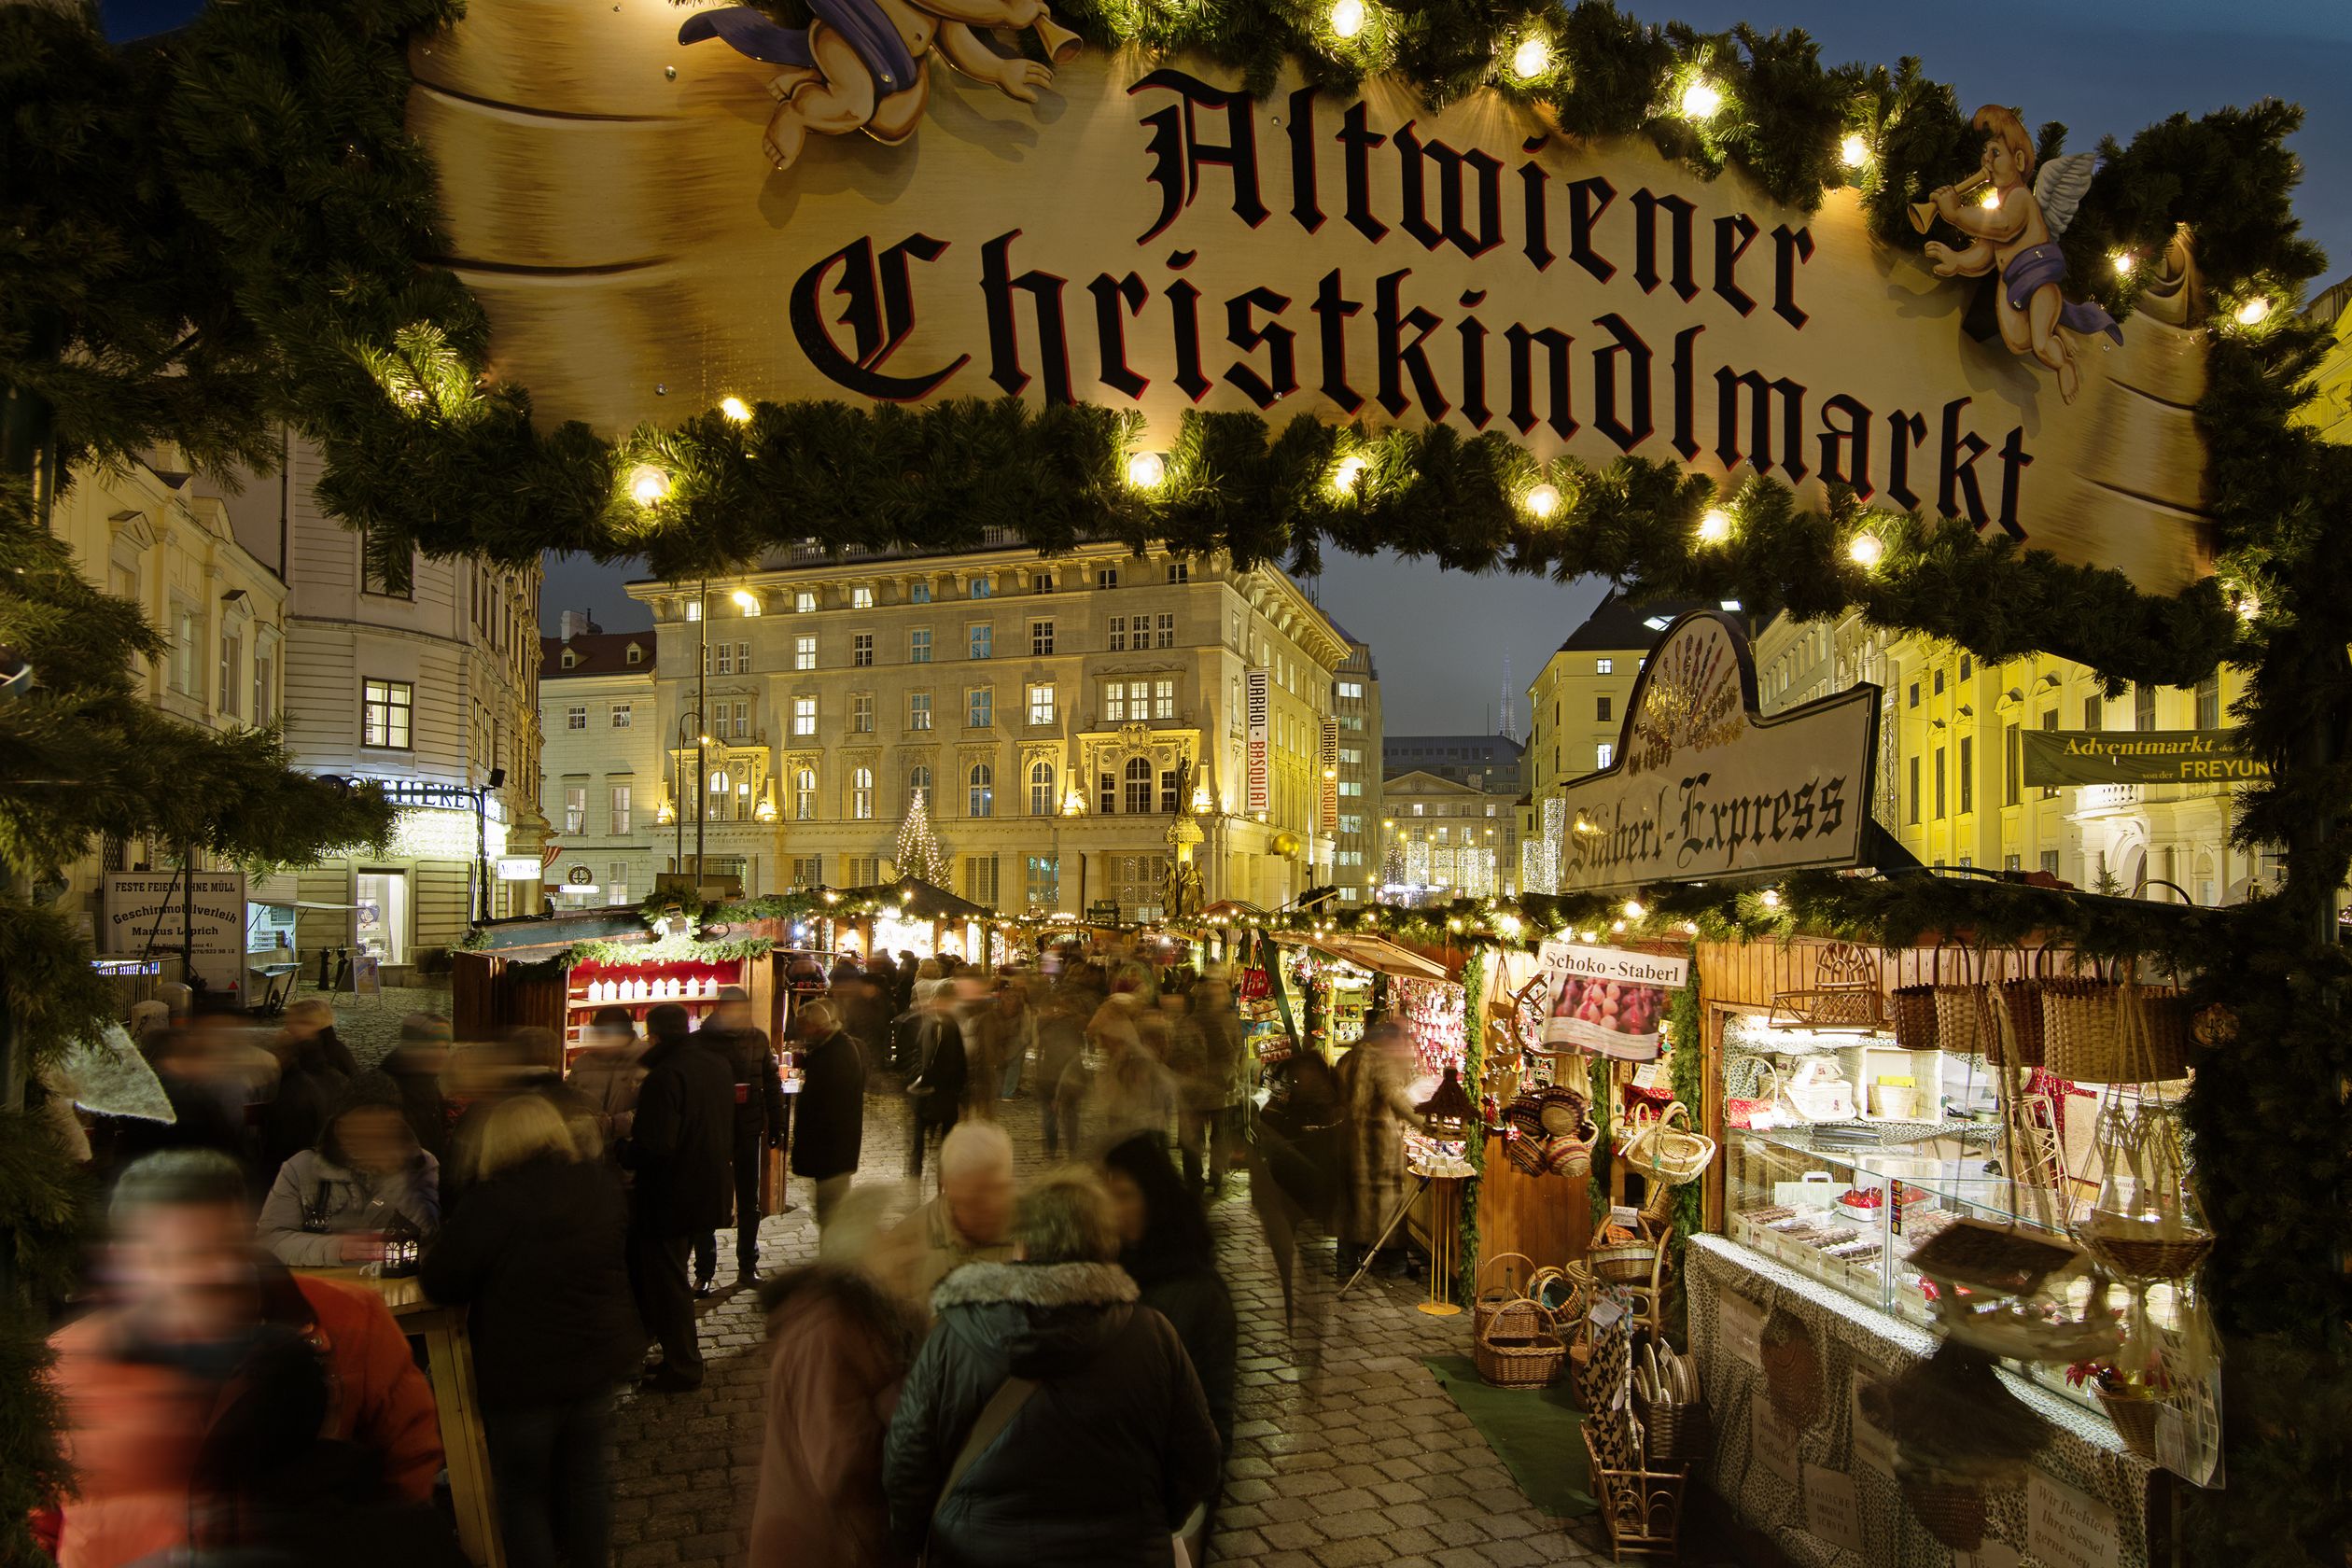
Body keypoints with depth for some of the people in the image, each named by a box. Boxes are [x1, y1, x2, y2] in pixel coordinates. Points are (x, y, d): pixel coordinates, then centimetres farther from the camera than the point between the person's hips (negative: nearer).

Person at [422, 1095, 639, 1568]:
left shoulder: (494, 1202, -21)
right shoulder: (603, 1185, -4)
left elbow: (438, 1284, -13)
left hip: (523, 1374, -5)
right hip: (599, 1360, 5)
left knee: (523, 1493, 14)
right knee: (585, 1480, 20)